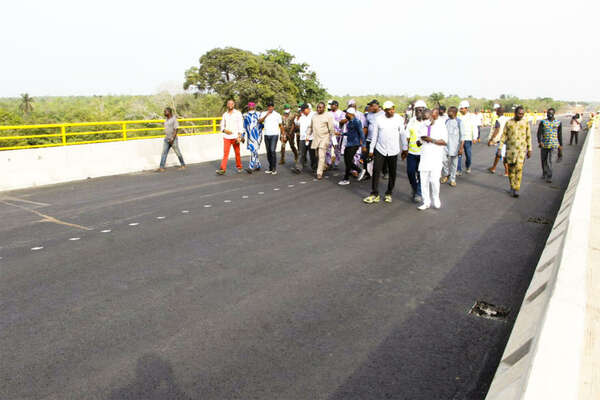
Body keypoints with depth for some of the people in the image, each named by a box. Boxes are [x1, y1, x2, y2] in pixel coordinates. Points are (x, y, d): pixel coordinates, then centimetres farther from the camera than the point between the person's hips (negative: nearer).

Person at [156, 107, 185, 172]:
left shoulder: (174, 119, -12)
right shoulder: (166, 119, 12)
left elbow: (176, 130, -17)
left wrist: (172, 139, -21)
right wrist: (166, 137, 17)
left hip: (173, 139, -7)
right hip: (166, 139, 7)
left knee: (178, 153, 4)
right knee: (164, 153, -2)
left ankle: (183, 165, 21)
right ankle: (161, 168, -5)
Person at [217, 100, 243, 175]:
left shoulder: (238, 113, 1)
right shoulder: (225, 114, 11)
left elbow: (240, 125, -4)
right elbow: (222, 125, 16)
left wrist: (239, 136, -12)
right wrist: (224, 130, -7)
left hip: (235, 137, -2)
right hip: (226, 137, 2)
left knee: (237, 153, 6)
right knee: (225, 153, -6)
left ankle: (239, 167, 22)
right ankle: (222, 169, -10)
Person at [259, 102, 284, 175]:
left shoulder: (277, 114, 3)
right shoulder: (264, 113, 8)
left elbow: (281, 125, 7)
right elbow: (259, 121, -8)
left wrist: (283, 135, 4)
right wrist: (266, 115, -17)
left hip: (274, 134, -3)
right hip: (266, 135, 3)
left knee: (273, 150, -15)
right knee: (268, 152, 7)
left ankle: (274, 168, -11)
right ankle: (270, 168, 16)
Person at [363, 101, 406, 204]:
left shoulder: (399, 119, -3)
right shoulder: (379, 119, 0)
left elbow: (402, 134, 4)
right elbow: (375, 135, 5)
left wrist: (405, 148, 7)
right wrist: (371, 149, 6)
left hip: (393, 151, 0)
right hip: (380, 150, 0)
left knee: (392, 173, 8)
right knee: (376, 171, -3)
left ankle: (389, 193, 22)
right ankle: (374, 194, 6)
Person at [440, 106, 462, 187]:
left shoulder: (459, 122, -7)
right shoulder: (446, 121, 6)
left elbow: (461, 136, -6)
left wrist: (461, 148, -9)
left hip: (455, 146, -3)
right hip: (446, 144, 3)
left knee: (454, 163, 5)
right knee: (444, 160, -4)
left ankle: (452, 179, 16)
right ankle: (446, 175, 20)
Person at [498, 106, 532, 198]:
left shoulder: (526, 123, 1)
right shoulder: (508, 123, 1)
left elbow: (528, 137, 6)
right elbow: (504, 136, 3)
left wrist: (529, 150, 6)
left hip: (521, 149, -1)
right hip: (510, 149, 1)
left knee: (518, 168, -12)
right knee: (511, 169, 6)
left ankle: (516, 190, -9)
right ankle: (512, 187, 23)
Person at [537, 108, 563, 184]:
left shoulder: (558, 123, 3)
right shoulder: (543, 122, 2)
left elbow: (560, 134, 9)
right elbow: (539, 132, -6)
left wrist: (560, 145, 10)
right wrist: (539, 142, -21)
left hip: (553, 144, -2)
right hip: (544, 144, 2)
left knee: (549, 160, -14)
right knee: (543, 160, 12)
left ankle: (549, 177, -9)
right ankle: (545, 173, 35)